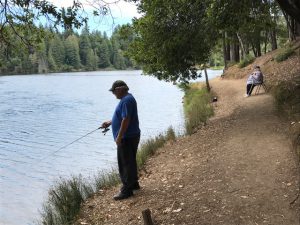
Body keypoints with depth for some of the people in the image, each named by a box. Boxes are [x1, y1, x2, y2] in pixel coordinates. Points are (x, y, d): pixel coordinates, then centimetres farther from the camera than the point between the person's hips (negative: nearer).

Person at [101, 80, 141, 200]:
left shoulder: (126, 100, -19)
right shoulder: (126, 98, 14)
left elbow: (126, 120, -25)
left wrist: (119, 137, -22)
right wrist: (110, 122, 17)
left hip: (127, 138, -11)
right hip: (130, 137, 11)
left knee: (126, 163, -4)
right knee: (129, 162, 19)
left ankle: (126, 190, 2)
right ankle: (133, 183, 31)